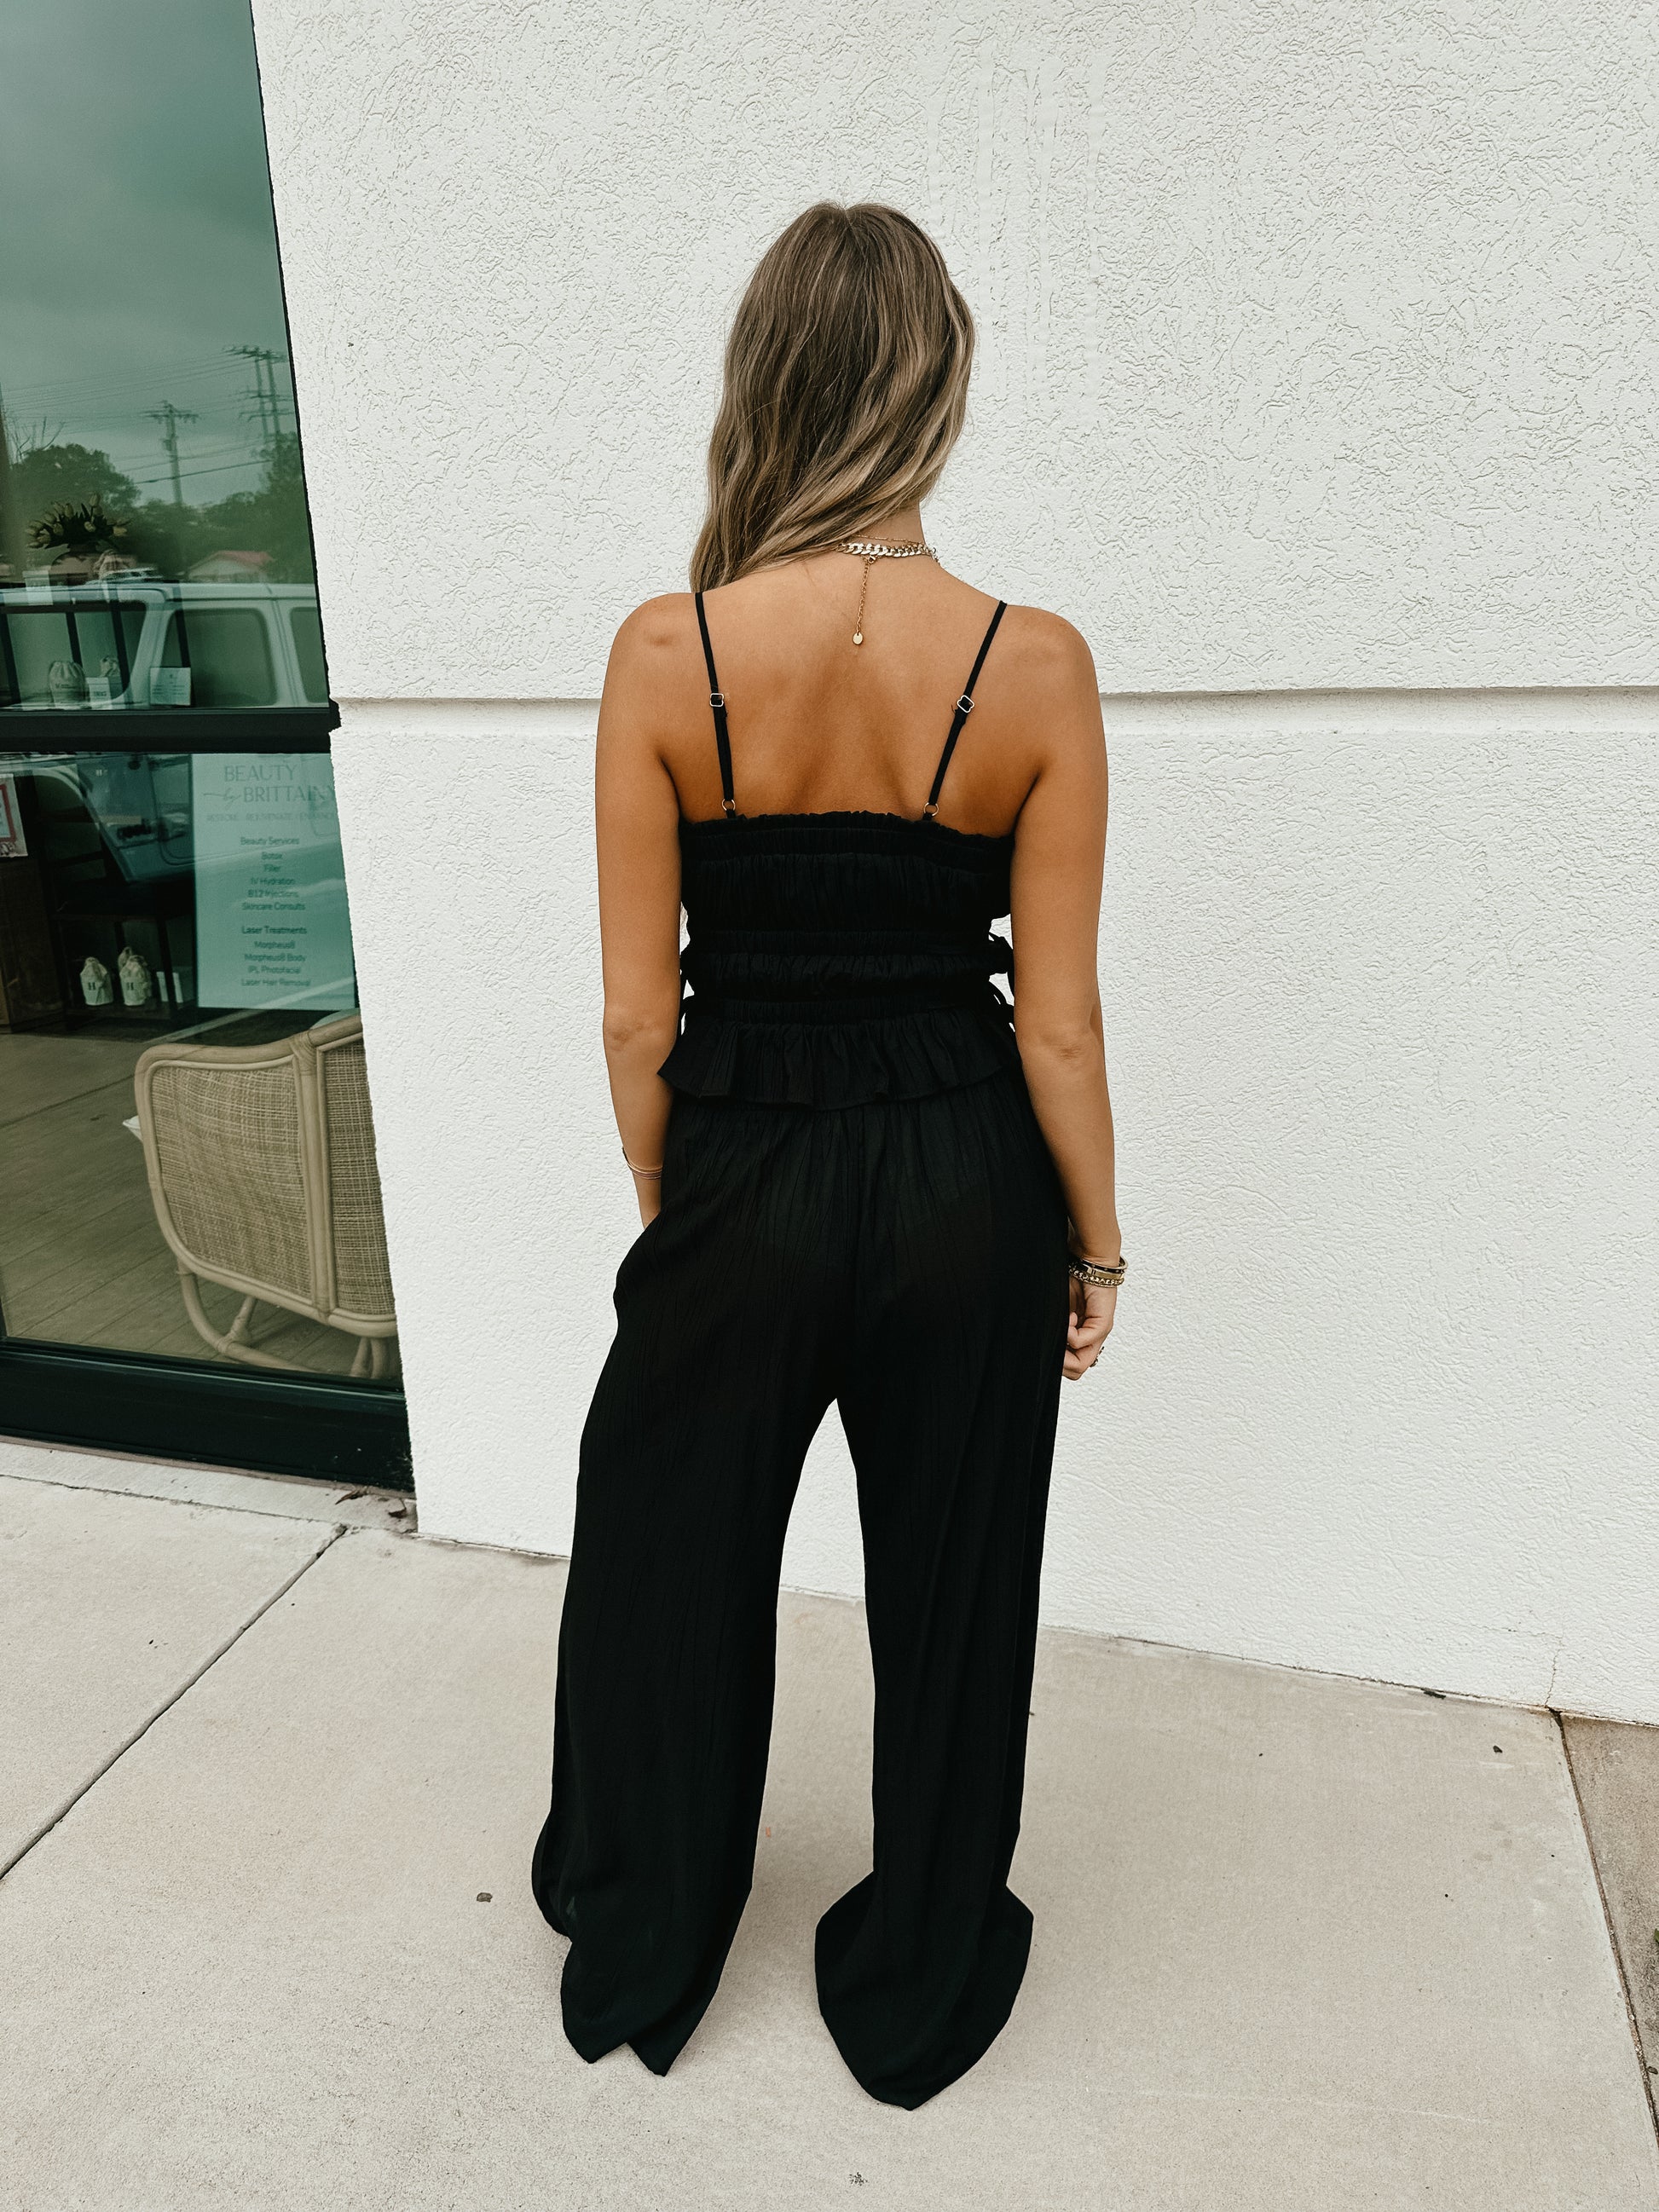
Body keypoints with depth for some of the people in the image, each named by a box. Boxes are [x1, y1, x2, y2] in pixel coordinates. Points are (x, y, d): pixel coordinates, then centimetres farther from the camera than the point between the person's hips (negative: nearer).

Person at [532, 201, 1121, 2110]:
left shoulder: (664, 654, -11)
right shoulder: (1034, 665, -11)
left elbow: (637, 1011, -8)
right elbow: (1058, 1025, -9)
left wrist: (670, 1210, 8)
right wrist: (1097, 1242, 6)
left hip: (738, 1177, 0)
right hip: (962, 1185, 1)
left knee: (672, 1573, 24)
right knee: (947, 1596, 22)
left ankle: (640, 1955, 49)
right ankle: (921, 1990, 46)